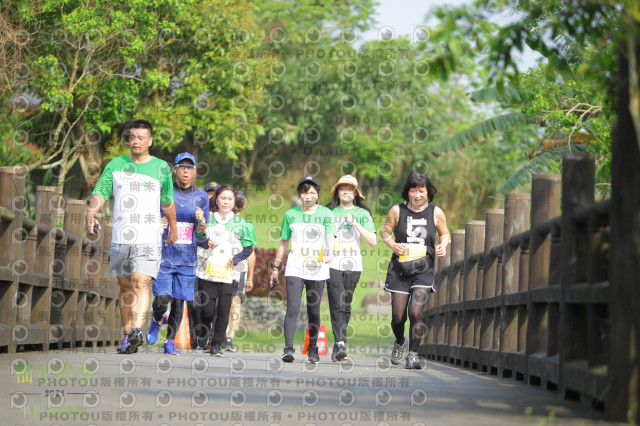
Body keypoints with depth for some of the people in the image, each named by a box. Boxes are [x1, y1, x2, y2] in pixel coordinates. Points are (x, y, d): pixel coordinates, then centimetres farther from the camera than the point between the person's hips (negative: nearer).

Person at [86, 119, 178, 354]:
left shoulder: (161, 168, 6)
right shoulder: (115, 165, 8)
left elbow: (168, 203, 17)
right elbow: (100, 193, -2)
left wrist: (173, 229, 24)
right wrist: (91, 213, -21)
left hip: (149, 239, -3)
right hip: (120, 238, 3)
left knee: (141, 282, -19)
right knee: (125, 287, 8)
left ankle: (137, 330, -32)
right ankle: (127, 336, 15)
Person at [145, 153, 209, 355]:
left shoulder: (201, 197, 7)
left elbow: (201, 231, 5)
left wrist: (201, 221, -17)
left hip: (187, 258, 2)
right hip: (164, 255, -2)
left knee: (179, 301, 2)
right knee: (162, 299, -10)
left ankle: (170, 340, 16)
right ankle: (157, 321, 23)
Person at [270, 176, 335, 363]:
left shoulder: (326, 213, 4)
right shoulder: (291, 214, 10)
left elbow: (330, 236, -12)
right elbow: (283, 243, 17)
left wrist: (330, 254, -32)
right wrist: (275, 267, 18)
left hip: (317, 270, -1)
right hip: (295, 269, 1)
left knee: (314, 311, 5)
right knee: (293, 308, -13)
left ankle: (313, 350, 17)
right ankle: (288, 348, -18)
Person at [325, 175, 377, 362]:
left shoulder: (362, 214, 8)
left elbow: (373, 241, -2)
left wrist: (355, 224, -11)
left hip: (353, 266, 1)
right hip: (332, 264, -1)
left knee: (345, 306, 4)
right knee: (337, 305, -14)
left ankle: (338, 343, 16)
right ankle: (340, 343, -22)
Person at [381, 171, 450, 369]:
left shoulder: (435, 213, 0)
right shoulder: (397, 211, -1)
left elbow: (445, 233, 16)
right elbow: (385, 231, 10)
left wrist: (443, 245, -6)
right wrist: (393, 245, -10)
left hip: (424, 270, -1)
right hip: (400, 268, 1)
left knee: (416, 311, -19)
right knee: (398, 317, 1)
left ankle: (413, 355, -6)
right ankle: (400, 342, 35)